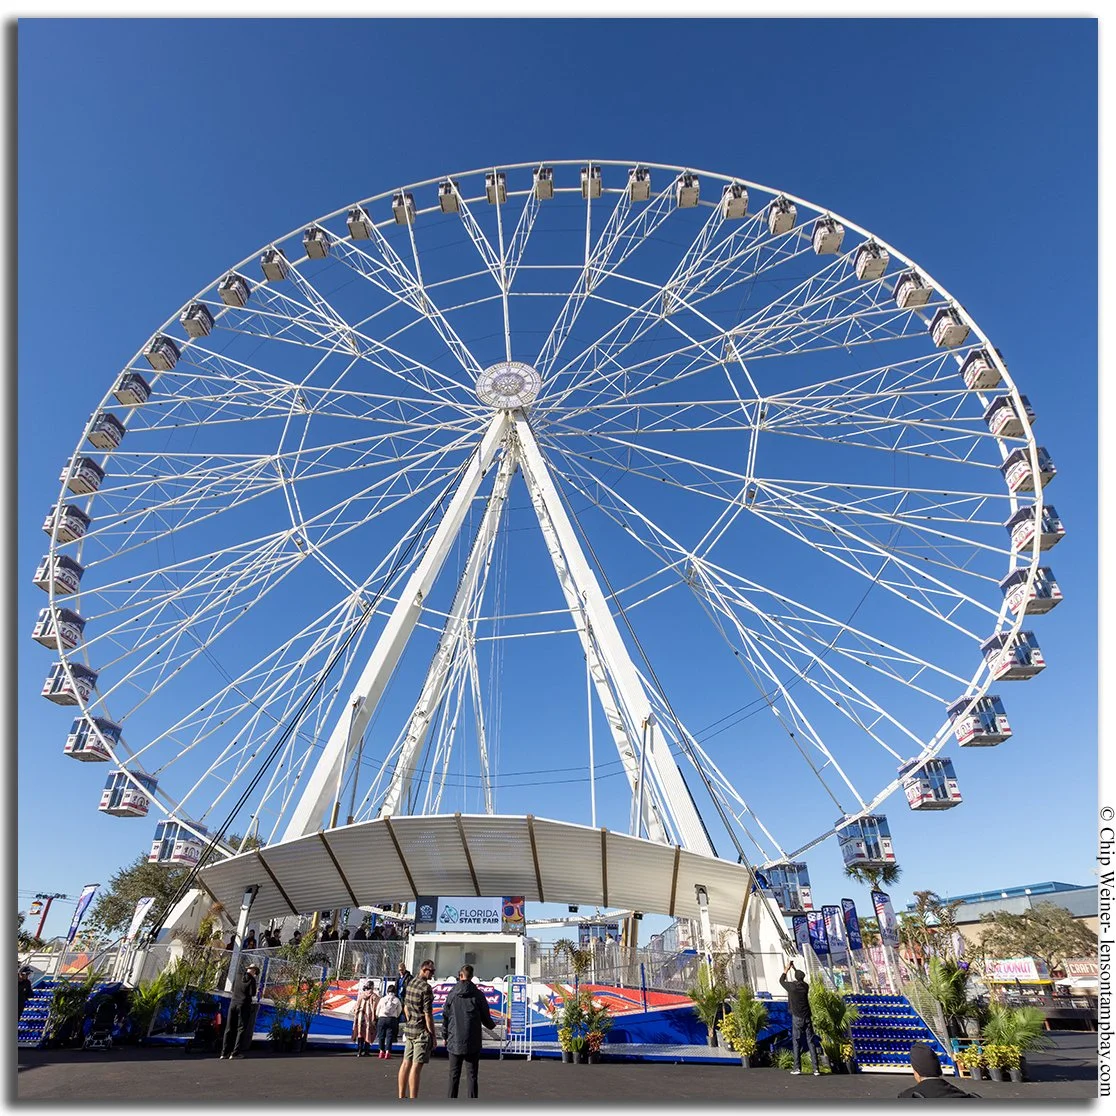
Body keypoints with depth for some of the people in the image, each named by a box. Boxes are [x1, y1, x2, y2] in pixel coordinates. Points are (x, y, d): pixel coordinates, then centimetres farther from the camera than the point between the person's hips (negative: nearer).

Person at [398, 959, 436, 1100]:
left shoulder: (410, 984, 8)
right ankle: (413, 1099, -1)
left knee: (406, 1063, 15)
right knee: (416, 1066, -4)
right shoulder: (426, 988, -18)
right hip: (422, 1031, -9)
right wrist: (433, 1036, -10)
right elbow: (428, 1014, -17)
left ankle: (401, 1097, 23)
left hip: (409, 1029, 9)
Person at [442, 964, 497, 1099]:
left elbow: (445, 1017, 2)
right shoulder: (478, 994, -4)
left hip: (454, 1042, 1)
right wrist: (492, 1025, 23)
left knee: (454, 1075, 11)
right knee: (472, 1075, 7)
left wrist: (445, 1036, 16)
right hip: (473, 1042, -1)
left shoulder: (452, 994, -1)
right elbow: (485, 1017, 2)